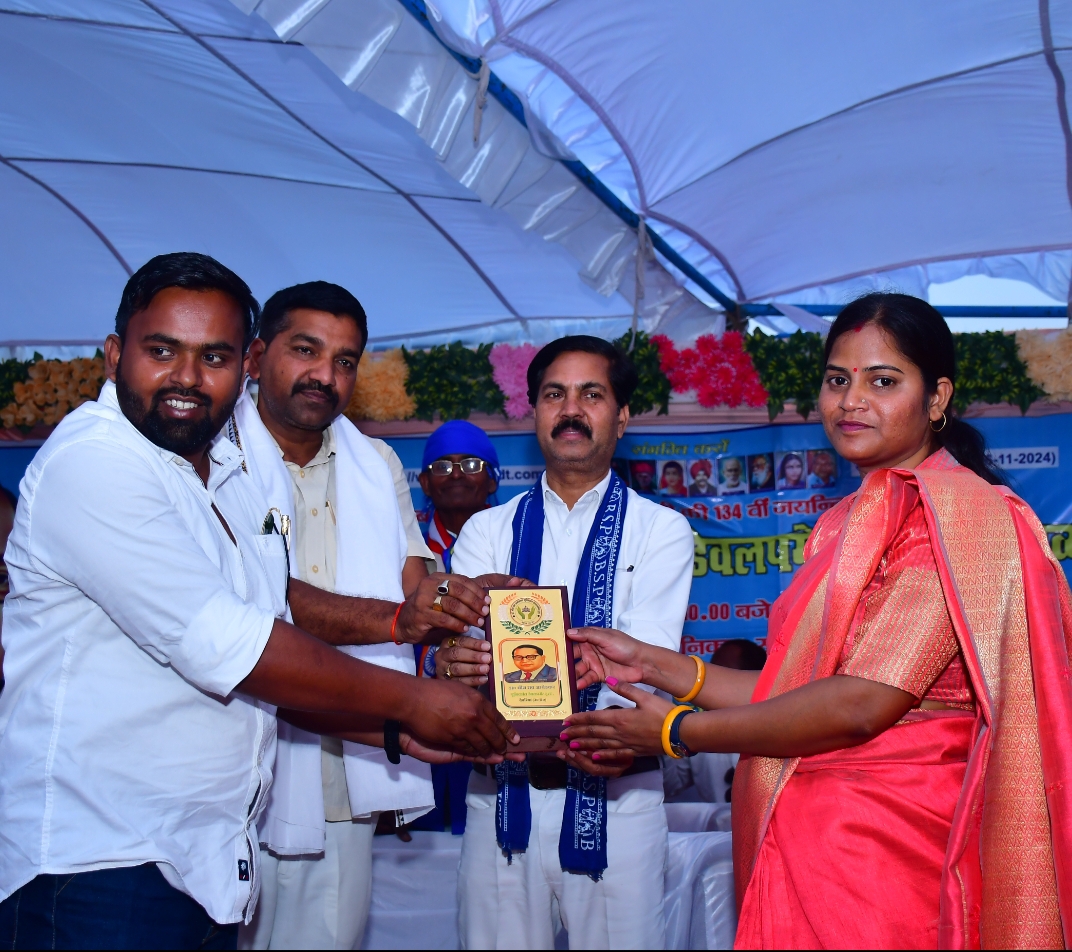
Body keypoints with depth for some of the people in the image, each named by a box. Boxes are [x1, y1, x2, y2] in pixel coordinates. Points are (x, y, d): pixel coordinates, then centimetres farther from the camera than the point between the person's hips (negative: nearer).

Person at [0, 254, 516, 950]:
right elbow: (217, 644, -22)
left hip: (210, 862, 8)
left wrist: (392, 728, 3)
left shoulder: (234, 477, 14)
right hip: (101, 865, -8)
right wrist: (406, 700, -15)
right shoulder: (92, 463, -15)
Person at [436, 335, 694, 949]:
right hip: (502, 797, 2)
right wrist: (453, 662, -33)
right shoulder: (487, 531, 8)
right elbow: (461, 636, -7)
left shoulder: (661, 530, 0)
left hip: (615, 799, -2)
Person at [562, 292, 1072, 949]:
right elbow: (796, 692, 10)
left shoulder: (958, 512, -14)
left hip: (882, 856, -7)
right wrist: (650, 665, 6)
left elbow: (861, 704, -21)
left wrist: (678, 732, -12)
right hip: (803, 840, 7)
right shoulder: (847, 524, 12)